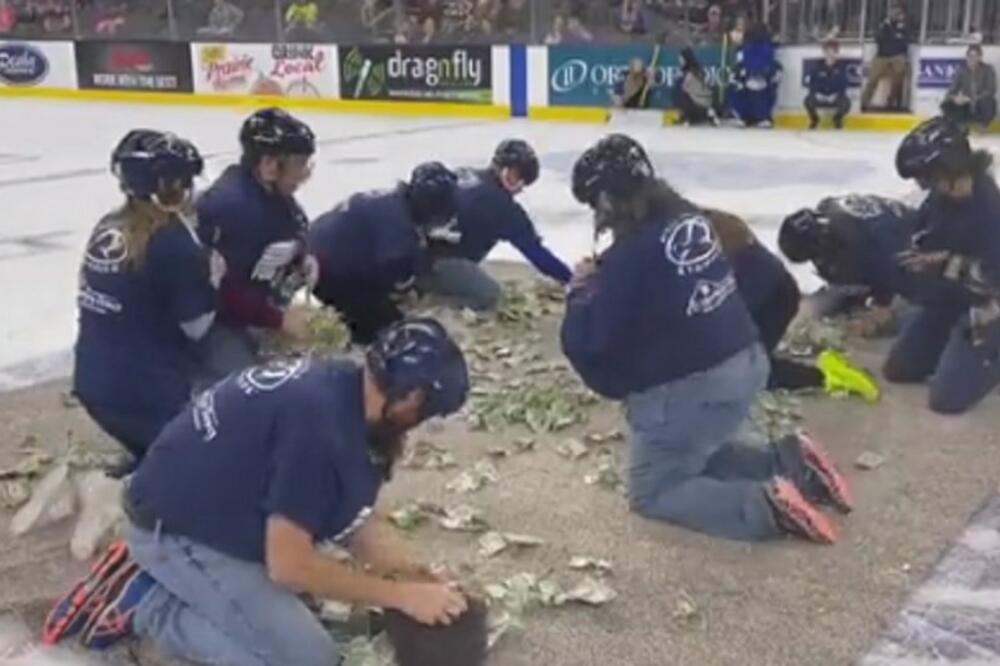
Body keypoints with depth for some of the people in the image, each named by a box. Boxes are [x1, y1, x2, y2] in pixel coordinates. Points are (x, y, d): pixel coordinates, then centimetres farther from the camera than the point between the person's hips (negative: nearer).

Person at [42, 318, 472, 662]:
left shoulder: (342, 383, -2)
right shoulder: (321, 424, -30)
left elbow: (358, 518, 7)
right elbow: (288, 563, -25)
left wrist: (416, 576, -4)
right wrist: (401, 596, -18)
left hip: (215, 503, 9)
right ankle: (145, 604, -2)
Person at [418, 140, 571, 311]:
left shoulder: (463, 175, 11)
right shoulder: (500, 204, -9)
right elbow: (533, 249, -6)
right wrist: (569, 279, 0)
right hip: (432, 258, -8)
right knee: (488, 294, -8)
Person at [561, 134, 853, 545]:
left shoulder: (630, 254, -21)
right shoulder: (691, 219, 3)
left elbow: (588, 344, -17)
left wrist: (582, 294, 1)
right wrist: (604, 281, 13)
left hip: (687, 389, -8)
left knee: (651, 492, 9)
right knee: (696, 453, 30)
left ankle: (764, 505, -10)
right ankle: (790, 464, 12)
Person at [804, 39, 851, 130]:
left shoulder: (840, 67, -7)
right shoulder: (819, 67, -5)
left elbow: (843, 84, -10)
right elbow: (811, 82, -5)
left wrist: (836, 95, -26)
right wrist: (816, 93, -22)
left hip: (835, 97, 0)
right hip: (820, 97, 0)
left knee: (846, 102, -32)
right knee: (808, 100, -31)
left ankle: (837, 119, 6)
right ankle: (814, 119, 3)